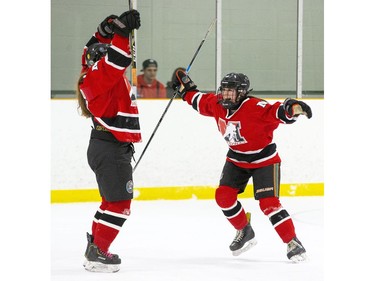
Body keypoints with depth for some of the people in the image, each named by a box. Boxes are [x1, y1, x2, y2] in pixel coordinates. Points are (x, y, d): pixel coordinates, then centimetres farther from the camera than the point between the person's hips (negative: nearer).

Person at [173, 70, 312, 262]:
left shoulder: (255, 107, -29)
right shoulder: (217, 104, -7)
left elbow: (277, 112, -40)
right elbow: (201, 101, 14)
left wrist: (292, 108, -60)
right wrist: (186, 89, 15)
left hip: (264, 160, -7)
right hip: (236, 159, 7)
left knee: (269, 203, -16)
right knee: (223, 196, -4)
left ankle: (293, 243, -8)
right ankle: (244, 232, 18)